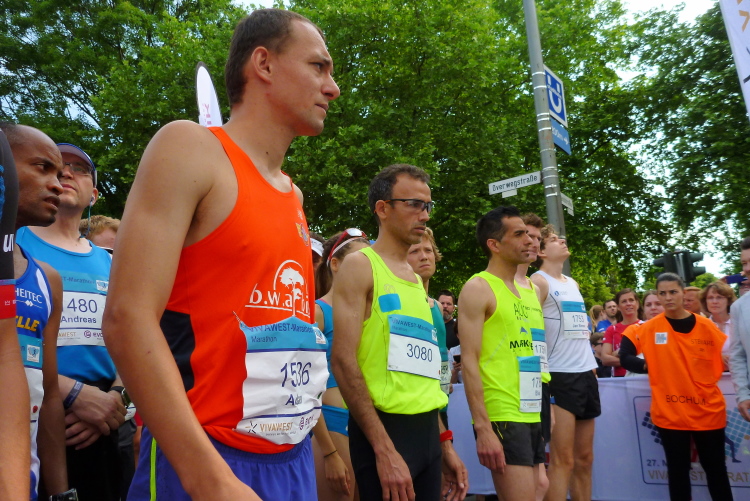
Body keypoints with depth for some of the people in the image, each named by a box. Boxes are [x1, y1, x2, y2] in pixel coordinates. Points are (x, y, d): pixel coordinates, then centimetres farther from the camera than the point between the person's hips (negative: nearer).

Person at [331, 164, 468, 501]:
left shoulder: (417, 279, 15)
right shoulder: (360, 265, -8)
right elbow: (343, 360, -16)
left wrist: (443, 441, 16)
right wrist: (384, 449, -20)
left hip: (427, 428, 7)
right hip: (385, 426, -7)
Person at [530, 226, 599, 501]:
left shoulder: (572, 283, 19)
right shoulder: (539, 282, -6)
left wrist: (592, 366, 16)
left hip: (586, 374, 8)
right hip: (559, 376, -8)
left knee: (584, 458, 12)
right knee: (562, 460, -6)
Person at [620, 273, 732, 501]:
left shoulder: (706, 326, -1)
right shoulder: (650, 328, -4)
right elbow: (625, 357, 0)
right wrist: (648, 366, -9)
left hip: (708, 411, 1)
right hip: (670, 413, -1)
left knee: (716, 469, 13)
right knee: (678, 470, 10)